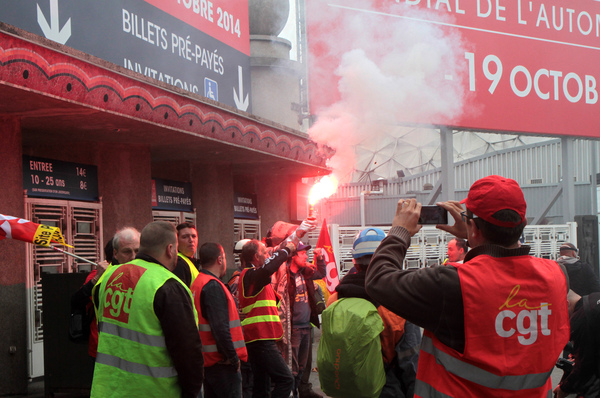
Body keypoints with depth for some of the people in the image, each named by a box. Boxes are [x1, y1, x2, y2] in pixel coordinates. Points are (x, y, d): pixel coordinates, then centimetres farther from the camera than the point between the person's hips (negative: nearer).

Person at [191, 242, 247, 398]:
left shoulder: (198, 284, 14)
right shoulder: (213, 287, -16)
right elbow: (220, 328, -24)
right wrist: (233, 358, -17)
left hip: (208, 360, 10)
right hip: (223, 362, -10)